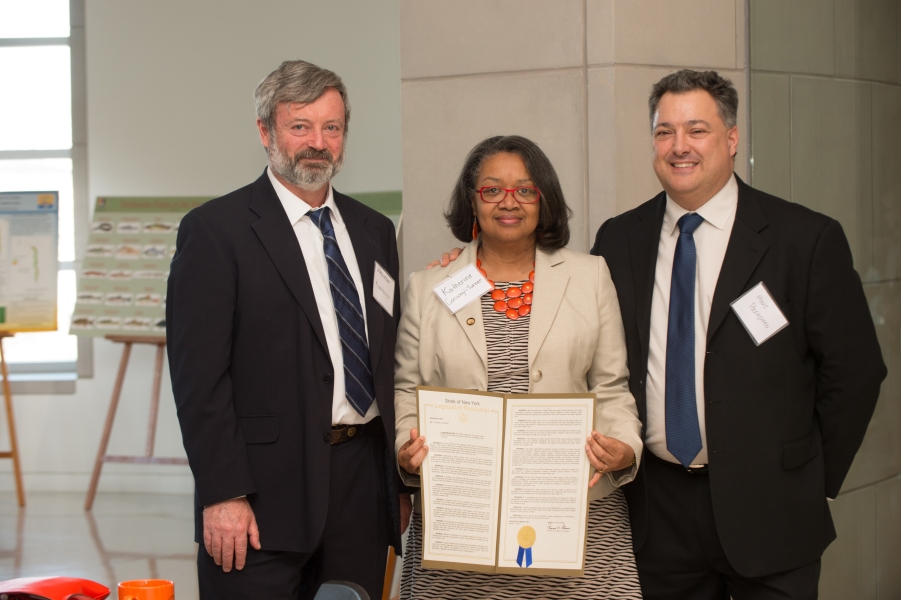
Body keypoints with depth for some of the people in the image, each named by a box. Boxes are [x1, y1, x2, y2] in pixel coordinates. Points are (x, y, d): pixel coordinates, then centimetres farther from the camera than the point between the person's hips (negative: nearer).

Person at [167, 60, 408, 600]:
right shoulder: (215, 229, -4)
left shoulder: (374, 231, 14)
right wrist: (222, 494, -15)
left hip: (364, 480, 5)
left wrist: (401, 483, 11)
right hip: (266, 494, -5)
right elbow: (198, 373, -10)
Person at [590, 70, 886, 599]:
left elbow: (855, 371, -4)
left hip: (766, 511, -3)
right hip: (657, 509, 3)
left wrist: (813, 484, -3)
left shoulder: (807, 239, -6)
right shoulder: (618, 240, 5)